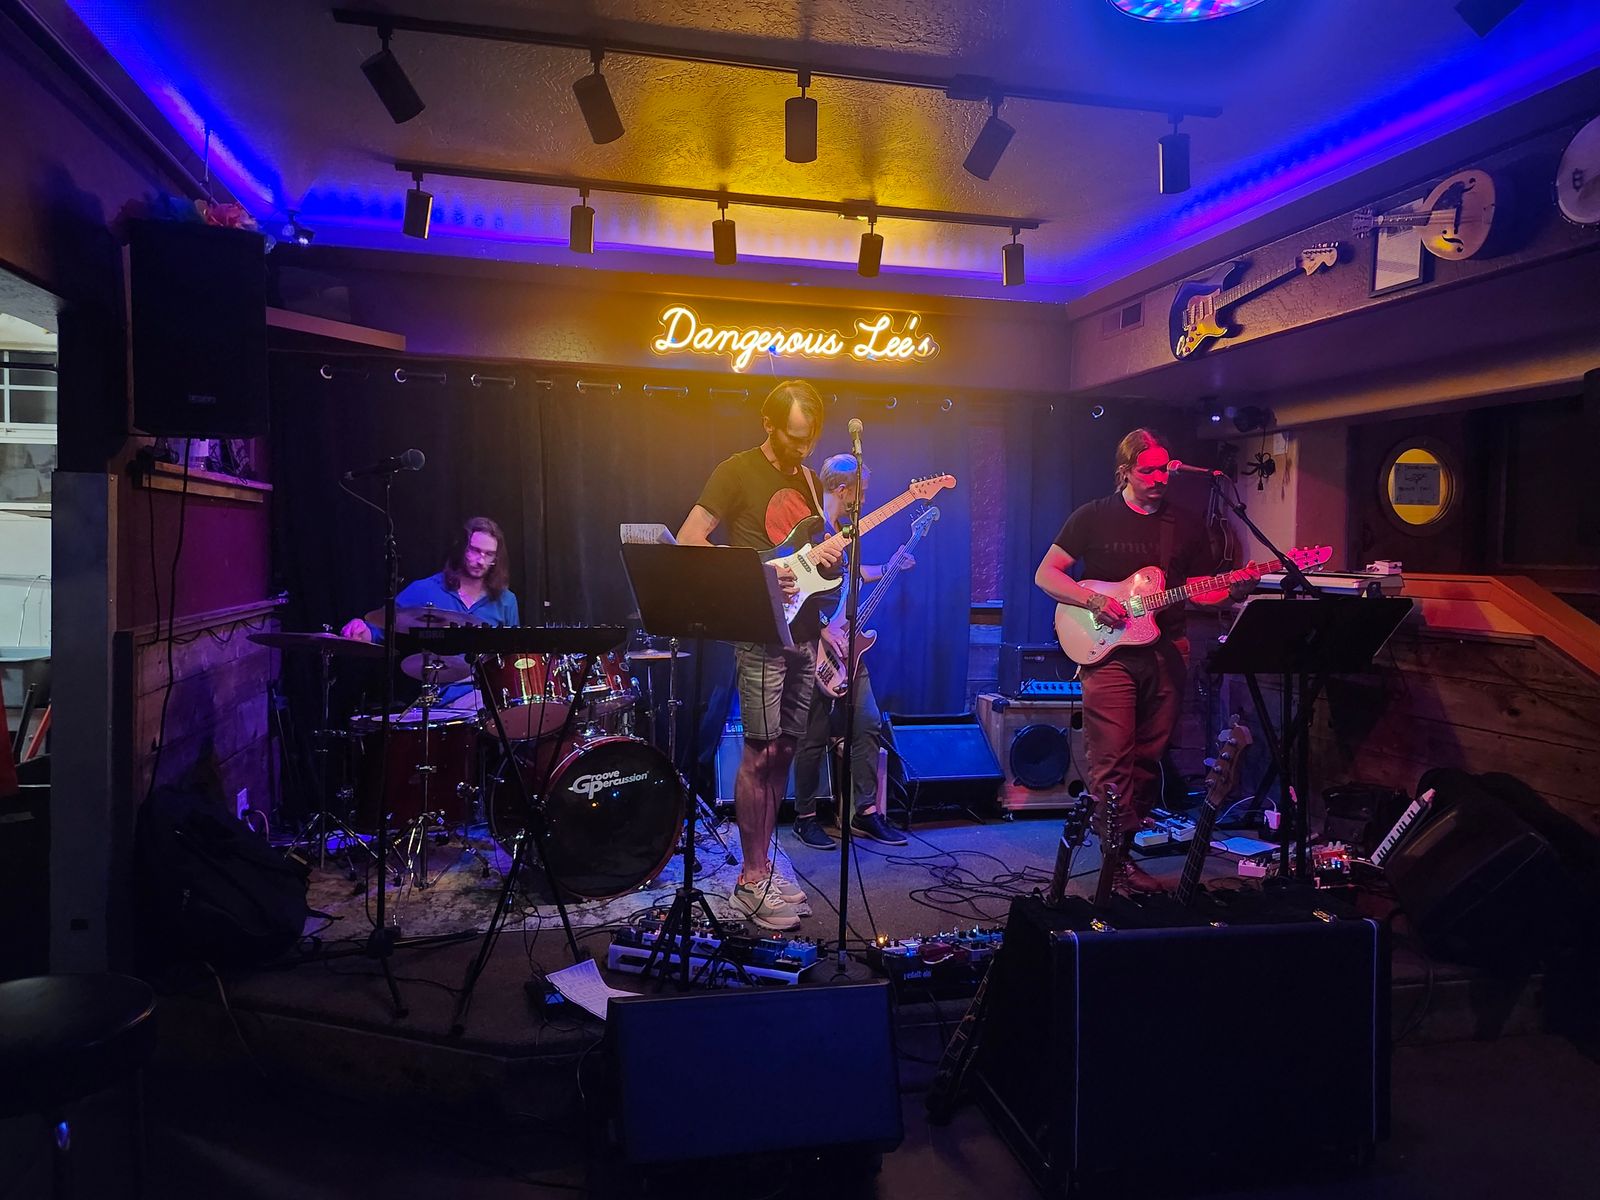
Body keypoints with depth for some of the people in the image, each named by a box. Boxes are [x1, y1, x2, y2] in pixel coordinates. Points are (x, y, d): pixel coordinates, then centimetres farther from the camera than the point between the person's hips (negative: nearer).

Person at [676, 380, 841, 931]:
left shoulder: (810, 479, 17)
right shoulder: (736, 472, -5)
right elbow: (688, 540, -11)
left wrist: (828, 555, 0)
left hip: (804, 632, 7)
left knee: (783, 751, 9)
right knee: (761, 752, -8)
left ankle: (763, 866, 19)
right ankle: (752, 881, 2)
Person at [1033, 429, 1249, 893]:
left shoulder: (1186, 525, 13)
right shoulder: (1094, 517, 1)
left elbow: (1198, 590, 16)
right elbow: (1045, 575, 1)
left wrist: (1232, 591, -5)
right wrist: (1094, 600, -13)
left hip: (1166, 652, 4)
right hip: (1109, 651, -4)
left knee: (1147, 759, 8)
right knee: (1112, 760, -9)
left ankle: (1124, 844, 20)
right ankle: (1120, 861, -3)